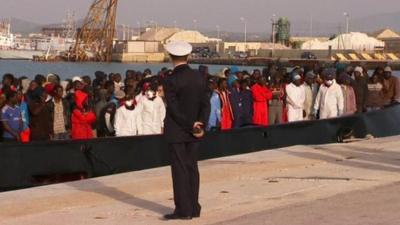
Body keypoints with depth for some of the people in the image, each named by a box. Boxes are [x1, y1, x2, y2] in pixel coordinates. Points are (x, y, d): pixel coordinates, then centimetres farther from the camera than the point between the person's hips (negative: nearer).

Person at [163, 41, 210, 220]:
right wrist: (200, 124, -5)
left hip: (176, 132, -6)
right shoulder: (199, 77, 2)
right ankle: (194, 208, 16)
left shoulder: (171, 81, -15)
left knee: (180, 170, -1)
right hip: (194, 132, 6)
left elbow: (174, 109, -17)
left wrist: (191, 126, -11)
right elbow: (206, 104, 1)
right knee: (192, 168, 12)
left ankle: (183, 210, 1)